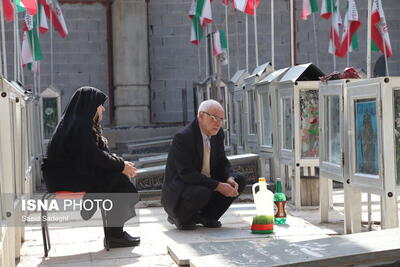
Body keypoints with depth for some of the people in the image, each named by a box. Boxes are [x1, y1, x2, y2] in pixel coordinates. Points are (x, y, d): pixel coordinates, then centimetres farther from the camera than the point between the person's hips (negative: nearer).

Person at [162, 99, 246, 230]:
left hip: (206, 184, 8)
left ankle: (206, 215, 7)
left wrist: (230, 178, -15)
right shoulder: (182, 137, -23)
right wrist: (218, 186, -32)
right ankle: (179, 217, -5)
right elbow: (187, 173, -29)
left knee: (239, 181, -5)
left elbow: (222, 163, 9)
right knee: (201, 193, -37)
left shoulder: (218, 134, 1)